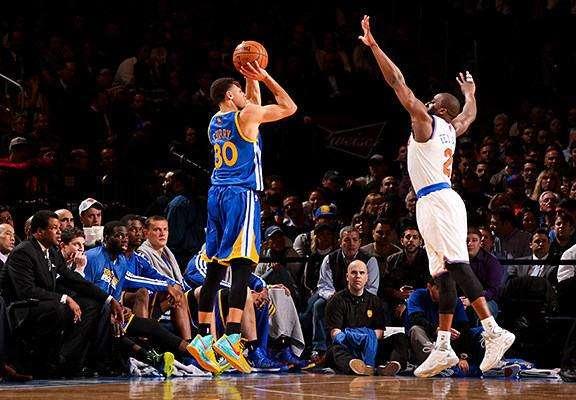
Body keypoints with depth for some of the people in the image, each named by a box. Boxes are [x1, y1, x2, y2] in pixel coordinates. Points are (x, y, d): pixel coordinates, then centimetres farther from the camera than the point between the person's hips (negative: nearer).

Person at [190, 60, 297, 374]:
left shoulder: (215, 121, 18)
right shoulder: (246, 115, -5)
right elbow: (289, 107, 4)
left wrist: (252, 79, 28)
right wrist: (265, 77, 9)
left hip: (216, 194, 8)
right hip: (241, 195, -8)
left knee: (214, 269, 10)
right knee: (242, 266, -13)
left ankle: (202, 337, 10)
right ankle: (230, 338, -24)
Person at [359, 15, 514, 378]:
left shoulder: (425, 121, -2)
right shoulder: (451, 128, 18)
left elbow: (397, 82, -5)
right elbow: (469, 114, 42)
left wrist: (373, 45, -2)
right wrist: (469, 93, 62)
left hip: (435, 200, -9)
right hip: (443, 199, 9)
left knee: (455, 265, -19)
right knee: (445, 273, 5)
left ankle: (494, 331, -28)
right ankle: (443, 348, 4)